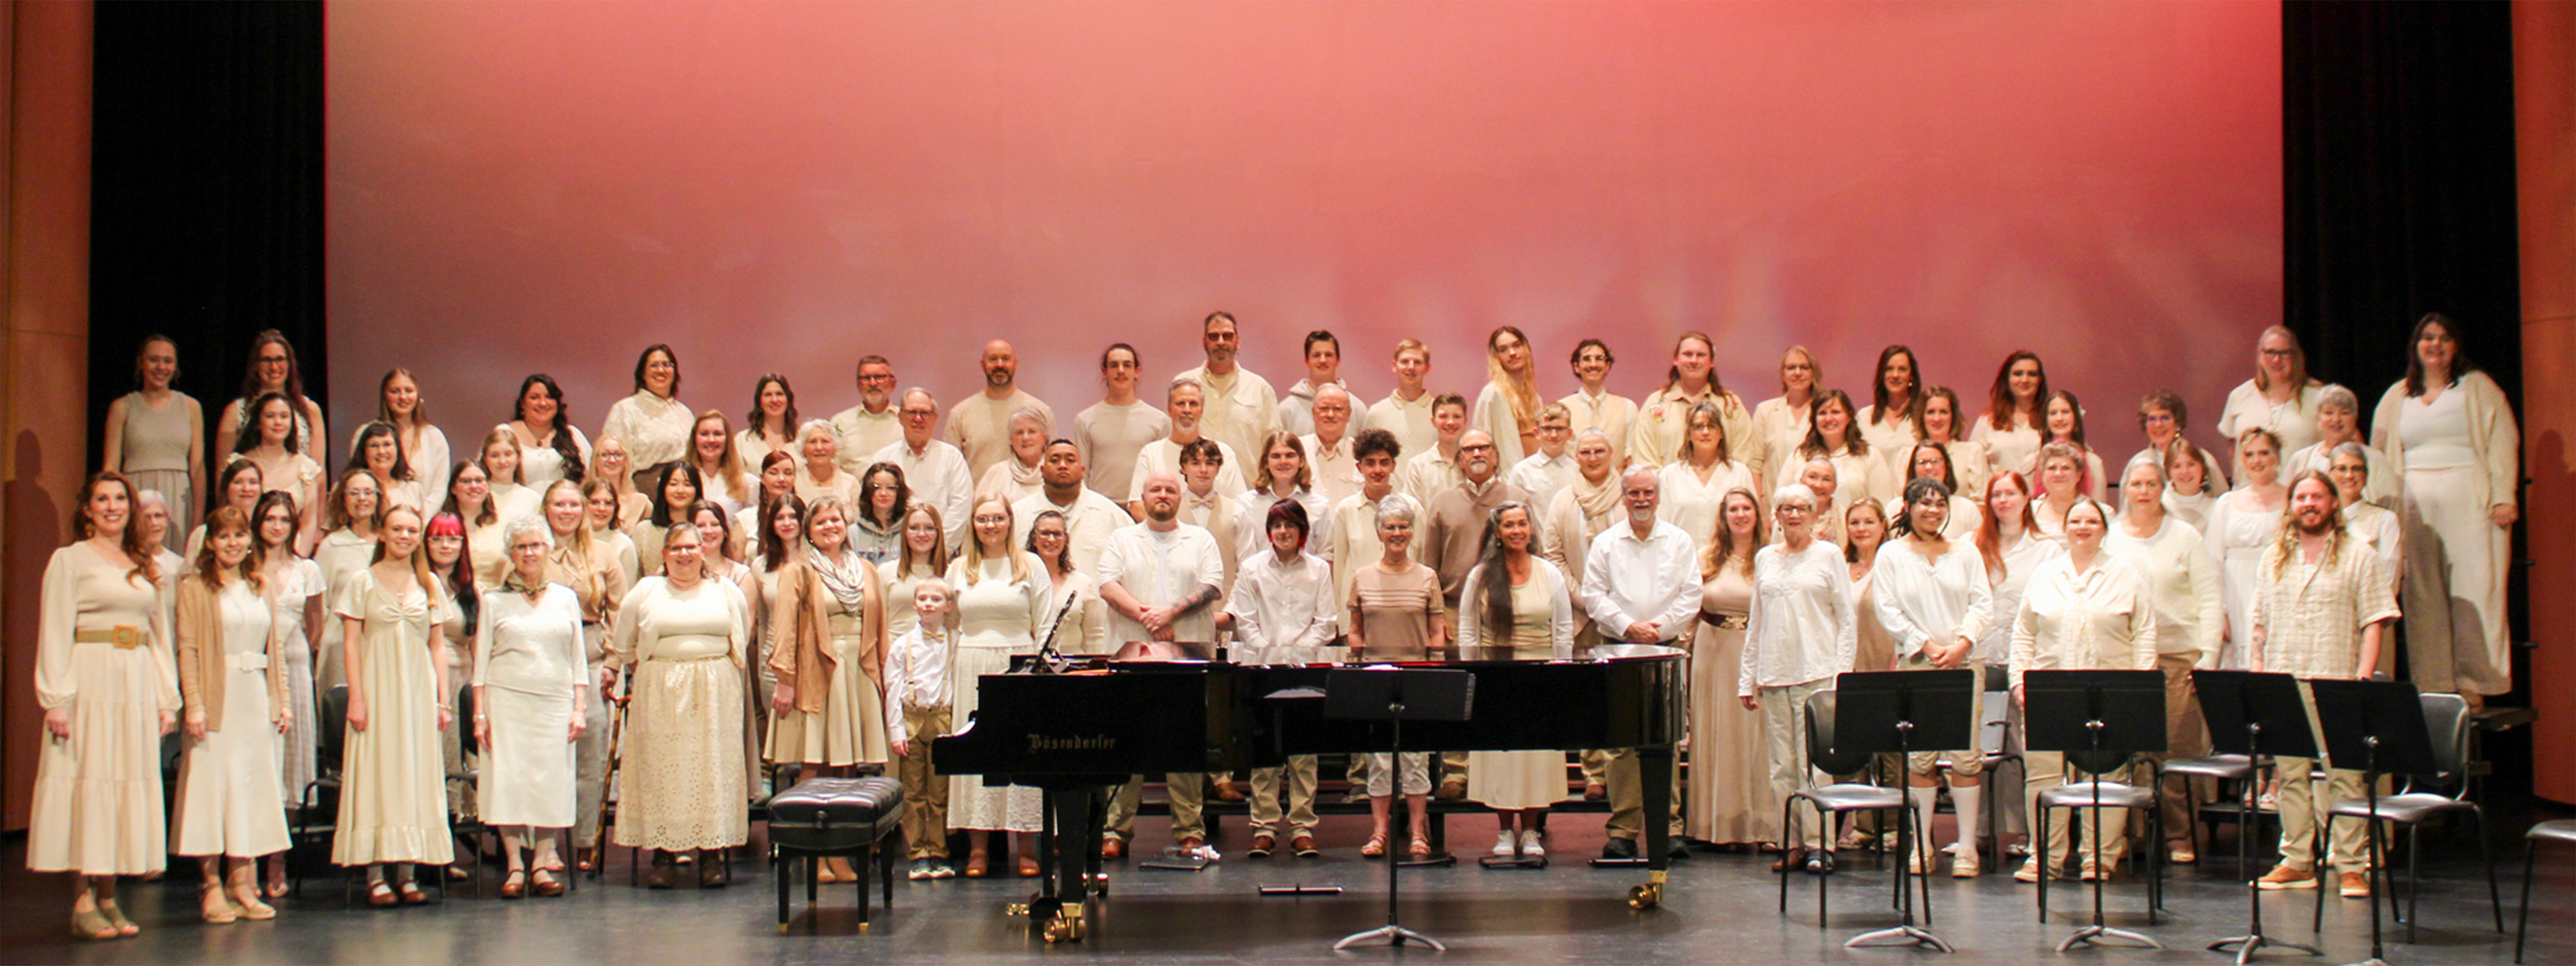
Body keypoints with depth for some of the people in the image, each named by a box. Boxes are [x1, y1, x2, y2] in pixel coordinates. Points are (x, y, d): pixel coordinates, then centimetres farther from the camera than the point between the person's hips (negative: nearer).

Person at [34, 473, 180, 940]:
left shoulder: (146, 566, 17)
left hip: (138, 688, 5)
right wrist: (56, 699, -12)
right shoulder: (70, 560, 2)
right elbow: (55, 634, -4)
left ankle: (108, 897, 8)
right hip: (90, 686, -5)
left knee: (130, 785, 3)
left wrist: (168, 698, 12)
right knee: (89, 784, -6)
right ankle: (83, 902, -3)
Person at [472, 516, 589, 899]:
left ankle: (544, 864, 1)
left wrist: (580, 708, 4)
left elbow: (578, 660, 12)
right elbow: (481, 661, 6)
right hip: (506, 699, -1)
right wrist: (479, 713, -2)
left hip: (555, 702, 1)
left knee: (552, 779, -3)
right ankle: (515, 865, -1)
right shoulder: (495, 601, 8)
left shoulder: (565, 598, 12)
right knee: (508, 778, -6)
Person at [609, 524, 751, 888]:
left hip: (715, 696, 1)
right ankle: (663, 855, 0)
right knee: (661, 769, -3)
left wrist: (712, 673, 11)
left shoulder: (727, 592, 10)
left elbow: (741, 640, 18)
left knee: (714, 767, -1)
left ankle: (712, 854, 2)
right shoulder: (645, 592, 8)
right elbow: (623, 648, 14)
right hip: (660, 694, -1)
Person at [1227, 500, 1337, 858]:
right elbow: (1245, 621, 5)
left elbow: (1326, 622, 6)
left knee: (1305, 748, -1)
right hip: (1262, 668, 0)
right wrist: (1268, 656, -7)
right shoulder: (1252, 569, 8)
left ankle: (1303, 826, 3)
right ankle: (1264, 827, 2)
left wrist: (1298, 655, -6)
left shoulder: (1319, 570, 9)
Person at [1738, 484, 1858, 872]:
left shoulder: (1829, 555, 5)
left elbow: (1848, 618, 3)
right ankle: (1790, 843, 8)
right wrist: (1747, 678, 12)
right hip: (1774, 674, 4)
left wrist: (1843, 673, -6)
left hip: (1818, 672, -4)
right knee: (1781, 765, 3)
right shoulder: (1764, 559, 15)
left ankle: (1817, 843, -2)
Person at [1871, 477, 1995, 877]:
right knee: (1920, 758, -2)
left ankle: (1966, 846, 0)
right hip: (1915, 664, -1)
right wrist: (1927, 646, -10)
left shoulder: (1966, 553, 12)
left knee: (1966, 757, -4)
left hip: (1964, 663, 1)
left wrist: (1962, 643, -10)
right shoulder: (1891, 554, 7)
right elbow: (1888, 610, -1)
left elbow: (1983, 603, 6)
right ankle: (1922, 845, 5)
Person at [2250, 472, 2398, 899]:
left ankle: (2350, 865, -2)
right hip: (2283, 684, 4)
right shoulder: (2274, 559, 16)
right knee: (2291, 774, 5)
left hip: (2338, 683, -3)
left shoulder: (2358, 558, 5)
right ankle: (2297, 861, 11)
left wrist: (2364, 674, -10)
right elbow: (2261, 623, 17)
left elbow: (2375, 622, 0)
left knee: (2344, 775, -5)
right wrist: (2258, 670, 8)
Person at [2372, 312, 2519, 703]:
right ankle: (2432, 684, 1)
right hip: (2416, 504, 3)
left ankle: (2473, 684, -4)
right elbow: (2379, 454, 19)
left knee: (2473, 590, -7)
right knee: (2422, 593, -1)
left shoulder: (2476, 386, 8)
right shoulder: (2397, 396, 17)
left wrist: (2503, 497, -9)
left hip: (2469, 499, -3)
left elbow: (2502, 441, 1)